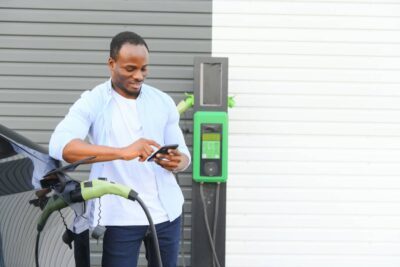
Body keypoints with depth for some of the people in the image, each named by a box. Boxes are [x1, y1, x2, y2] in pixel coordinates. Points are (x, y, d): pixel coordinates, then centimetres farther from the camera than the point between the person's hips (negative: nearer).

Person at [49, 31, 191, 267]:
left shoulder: (163, 101, 8)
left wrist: (177, 162, -16)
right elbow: (59, 145, -22)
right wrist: (122, 152, -34)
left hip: (166, 211, 4)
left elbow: (183, 153, 10)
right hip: (119, 215, -4)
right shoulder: (92, 102, -5)